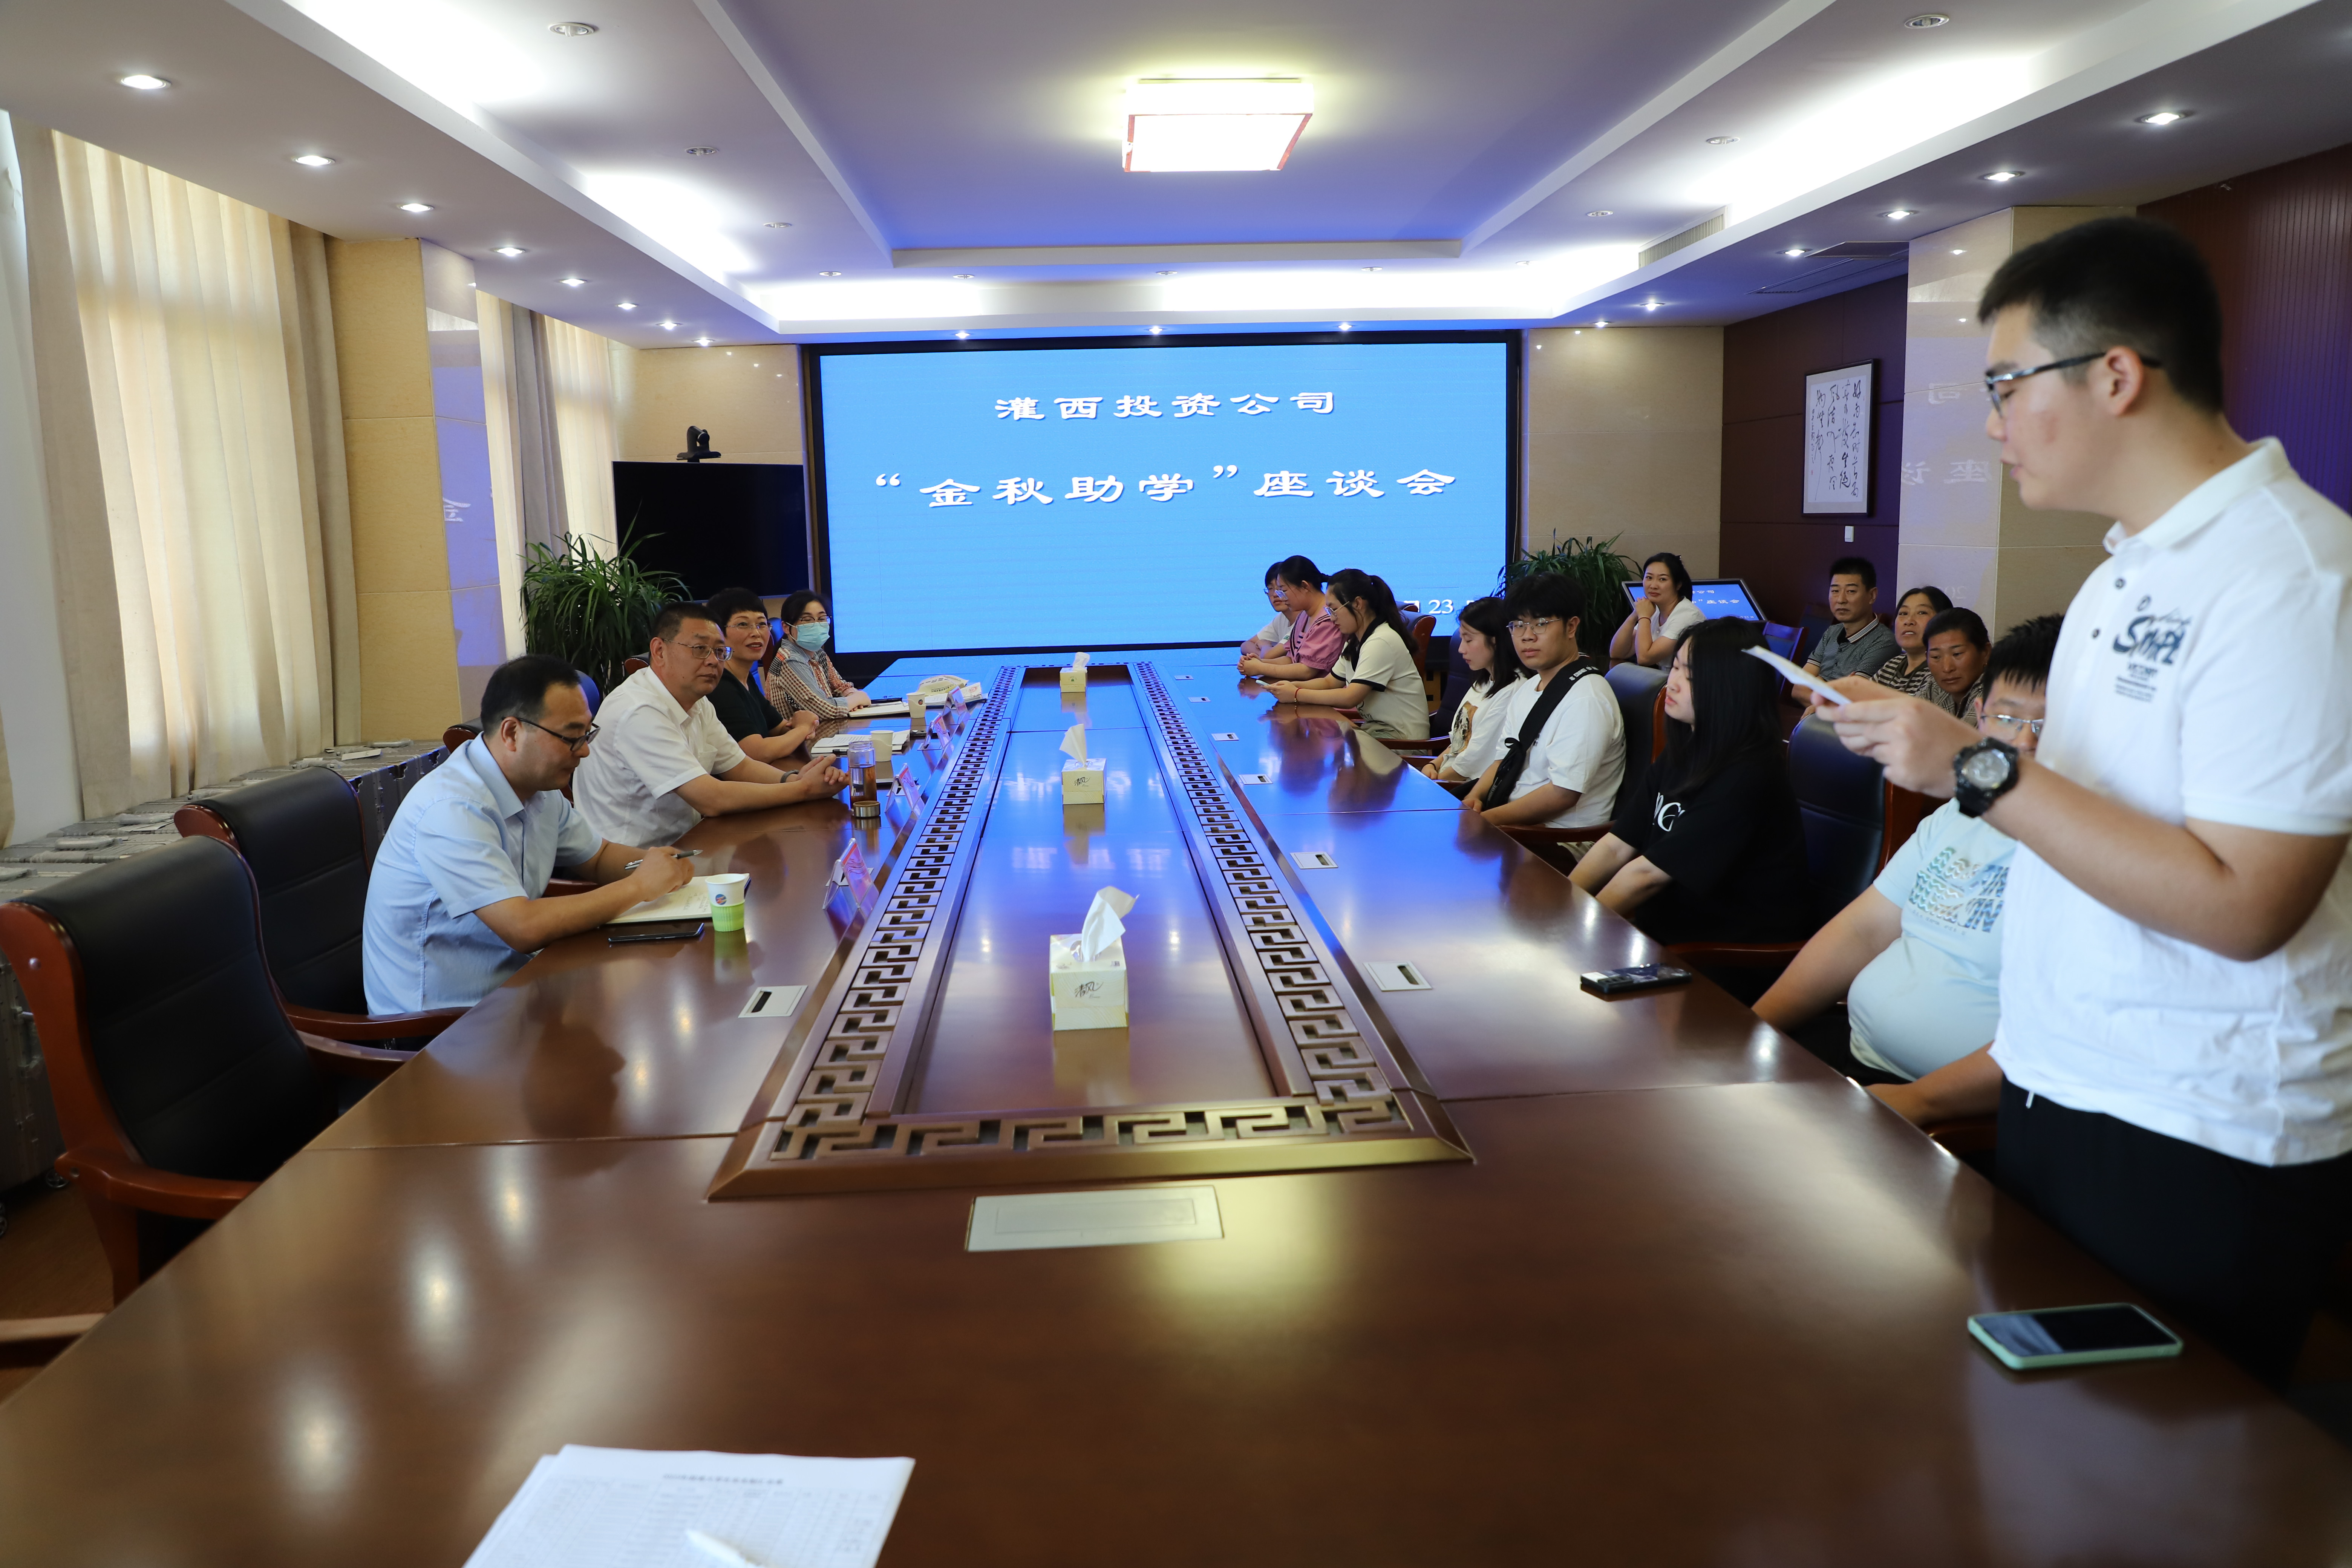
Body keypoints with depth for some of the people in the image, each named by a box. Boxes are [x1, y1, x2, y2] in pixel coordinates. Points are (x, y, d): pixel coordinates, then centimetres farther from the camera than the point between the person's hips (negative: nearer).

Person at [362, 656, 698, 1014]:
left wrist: (650, 863, -3)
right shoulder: (452, 809, -24)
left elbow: (598, 857, 19)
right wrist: (638, 886, -21)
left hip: (508, 985, 8)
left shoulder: (539, 789, 4)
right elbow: (525, 929, -30)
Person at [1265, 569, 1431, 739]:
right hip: (1375, 728, 8)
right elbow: (1330, 682, 17)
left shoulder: (1381, 642, -20)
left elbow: (1350, 698, -25)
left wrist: (1297, 695, -19)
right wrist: (1293, 686, -3)